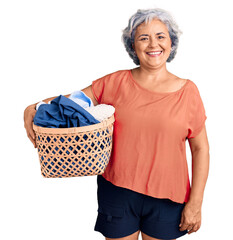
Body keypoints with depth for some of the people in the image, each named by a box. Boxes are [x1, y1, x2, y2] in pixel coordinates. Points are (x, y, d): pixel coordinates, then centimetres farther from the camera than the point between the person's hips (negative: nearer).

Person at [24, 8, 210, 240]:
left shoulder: (187, 91, -3)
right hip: (117, 189, 1)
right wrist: (34, 108, -17)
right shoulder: (116, 82, -1)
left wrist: (195, 203, -3)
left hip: (166, 196, 0)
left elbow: (200, 148, 0)